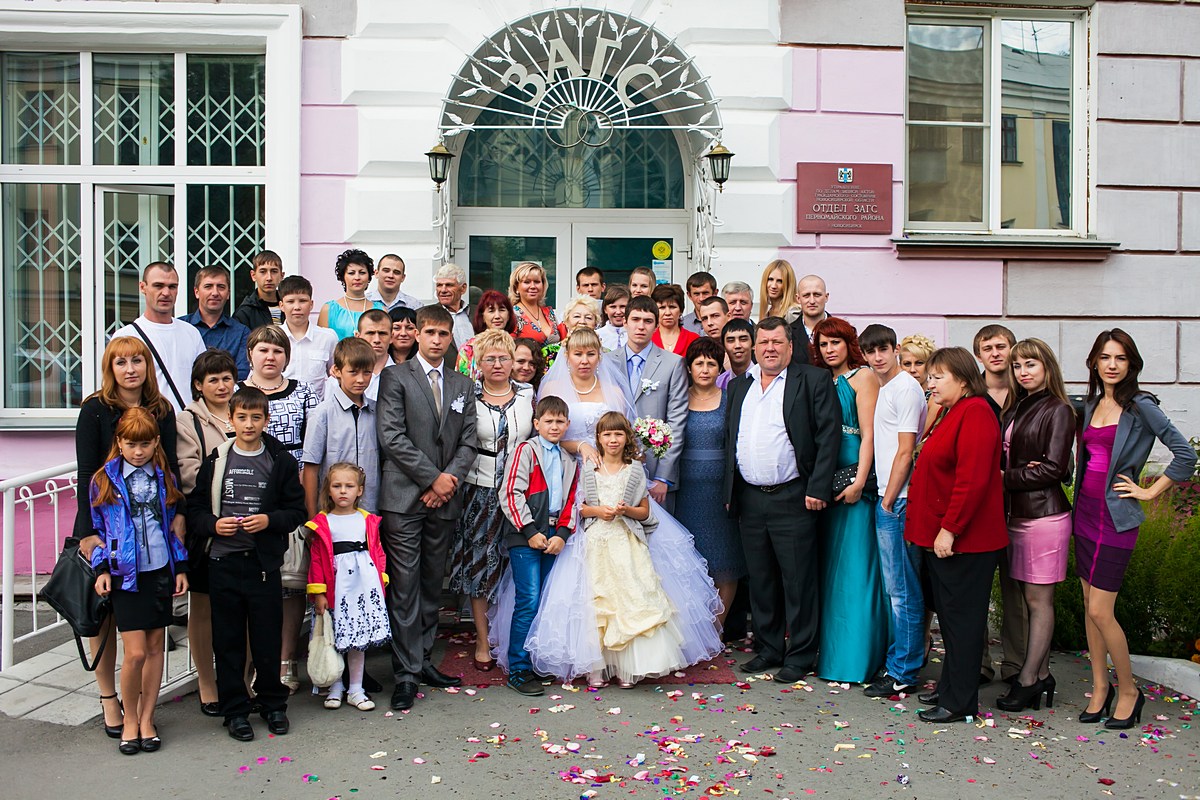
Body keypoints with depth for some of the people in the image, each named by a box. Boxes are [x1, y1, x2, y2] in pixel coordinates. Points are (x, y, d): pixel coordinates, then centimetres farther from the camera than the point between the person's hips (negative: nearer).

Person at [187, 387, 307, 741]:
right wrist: (213, 525, -11)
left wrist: (269, 520, -14)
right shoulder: (215, 461, 4)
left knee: (268, 637, 6)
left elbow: (296, 511, 3)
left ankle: (273, 703, 24)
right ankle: (234, 709, 19)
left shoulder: (281, 462, 2)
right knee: (228, 640, 7)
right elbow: (194, 509, 7)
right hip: (223, 562, 1)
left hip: (264, 562, -1)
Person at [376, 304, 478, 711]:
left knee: (432, 585, 11)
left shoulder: (462, 384, 15)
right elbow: (392, 436, -9)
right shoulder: (395, 377, 1)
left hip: (444, 499, 5)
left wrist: (450, 479, -6)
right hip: (404, 497, -4)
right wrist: (432, 478, -11)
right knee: (404, 586, -4)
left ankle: (423, 659, 22)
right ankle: (406, 672, 2)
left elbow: (469, 440, 11)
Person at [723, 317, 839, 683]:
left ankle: (800, 656, 13)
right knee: (760, 580, 13)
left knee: (798, 581, 1)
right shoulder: (739, 386, 15)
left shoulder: (814, 381, -2)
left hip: (792, 499, -5)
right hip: (749, 499, 5)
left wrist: (818, 488, -13)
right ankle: (768, 649, 25)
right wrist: (729, 492, 13)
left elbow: (828, 436, -8)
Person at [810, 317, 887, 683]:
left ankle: (856, 657, 4)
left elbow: (869, 434, -11)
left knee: (854, 566, -3)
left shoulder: (863, 377, -4)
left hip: (854, 479, -7)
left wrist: (859, 481, -18)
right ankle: (831, 649, 21)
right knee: (829, 566, 11)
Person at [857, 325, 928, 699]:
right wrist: (883, 501, 15)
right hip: (884, 499, 9)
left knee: (902, 590, -3)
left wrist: (889, 502, -13)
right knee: (895, 589, 15)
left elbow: (905, 452, -14)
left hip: (898, 501, -9)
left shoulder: (906, 388, -10)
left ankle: (903, 674, 4)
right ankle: (896, 663, 24)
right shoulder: (879, 388, 16)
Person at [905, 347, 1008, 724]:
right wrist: (930, 529, 17)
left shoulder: (975, 413, -16)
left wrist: (949, 530, -23)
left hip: (963, 540, -10)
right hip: (940, 536, 10)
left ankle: (960, 702, 6)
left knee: (961, 617, -2)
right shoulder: (951, 413, 16)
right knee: (948, 614, 17)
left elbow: (972, 479, -24)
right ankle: (949, 687, 28)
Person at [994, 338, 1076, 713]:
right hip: (1017, 513, 7)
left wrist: (1006, 478, -8)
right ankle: (1041, 675, 18)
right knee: (1032, 598, 11)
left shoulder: (1058, 410, -6)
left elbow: (1054, 469, -12)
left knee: (1038, 599, -1)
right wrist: (1022, 470, -6)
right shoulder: (1014, 409, 15)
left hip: (1044, 513, -7)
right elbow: (1003, 457, 15)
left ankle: (1028, 679, 4)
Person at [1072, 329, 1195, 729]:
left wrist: (1150, 491, -9)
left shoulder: (1140, 406, -10)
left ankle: (1129, 691, 13)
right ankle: (1100, 688, 22)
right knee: (1090, 606, 10)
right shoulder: (1091, 404, 10)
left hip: (1116, 518, -7)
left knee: (1100, 611, -6)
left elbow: (1185, 454, -13)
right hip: (1086, 512, 7)